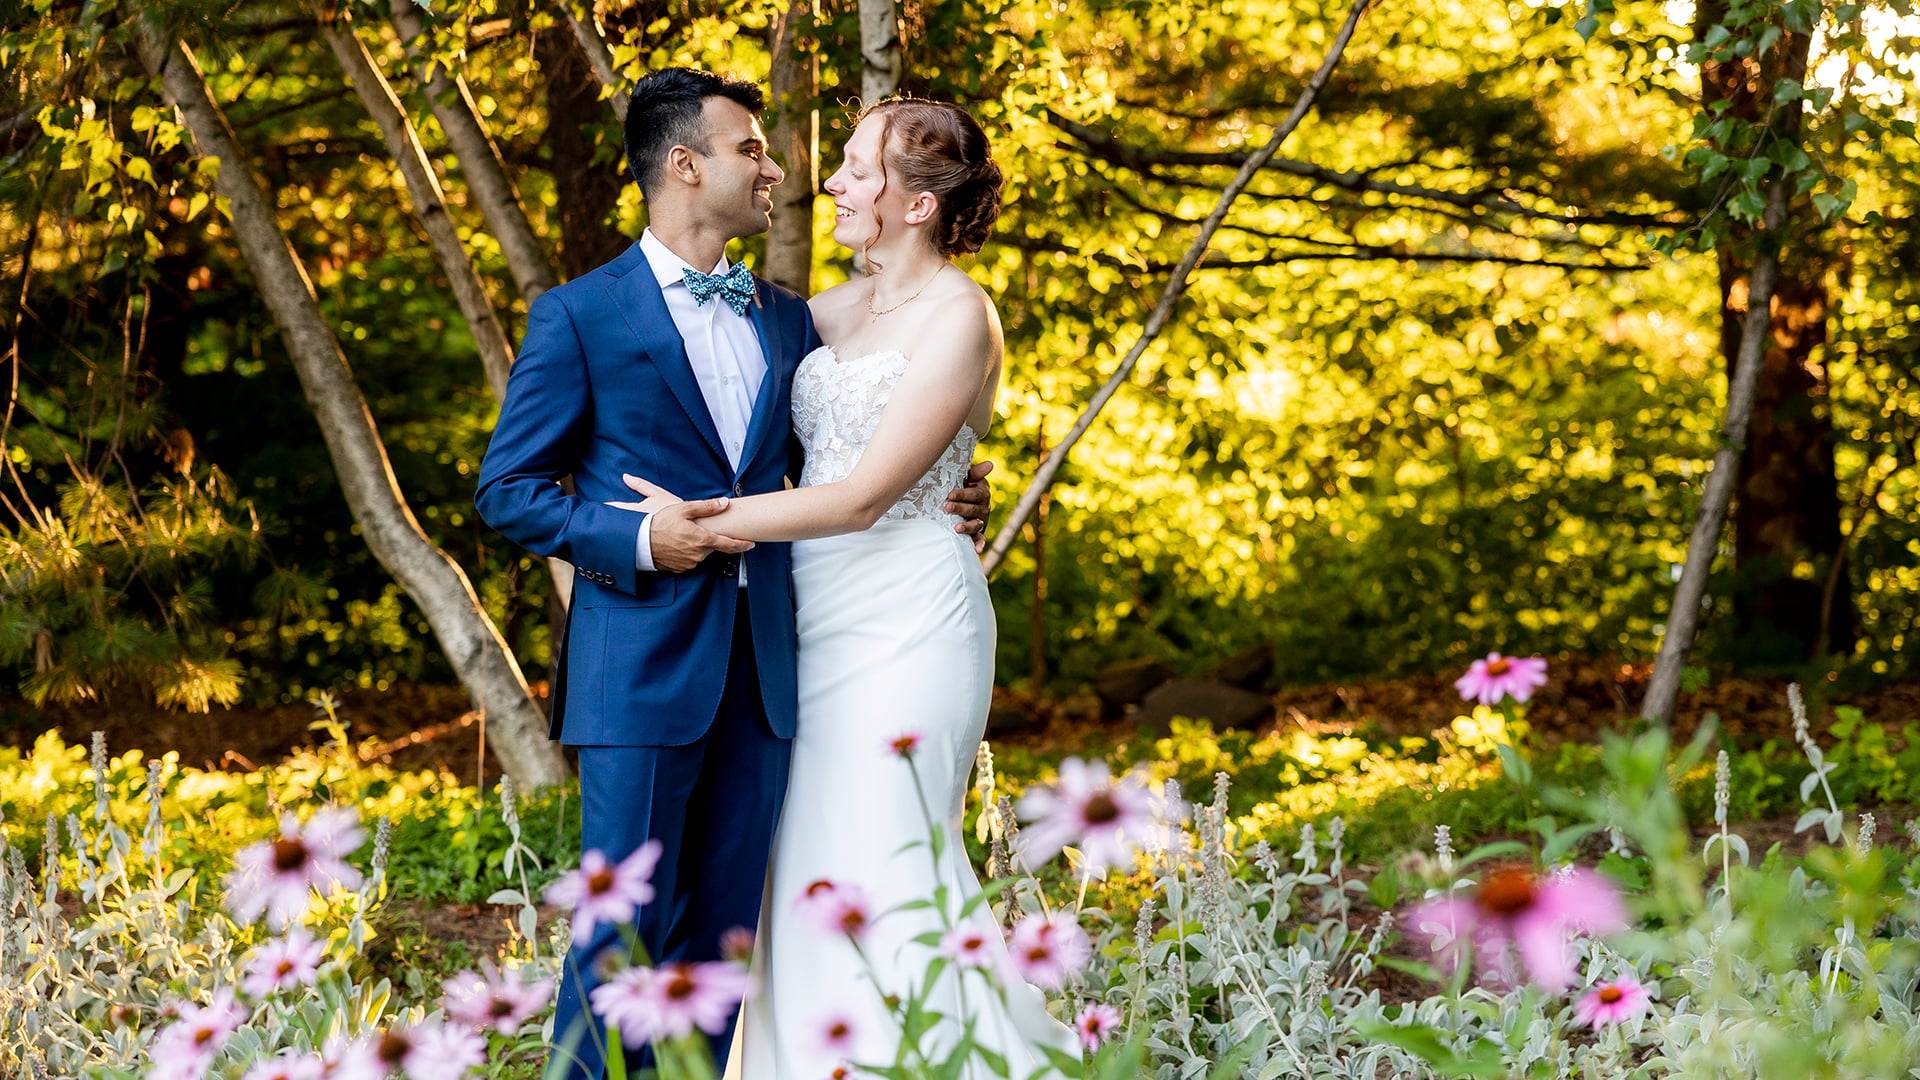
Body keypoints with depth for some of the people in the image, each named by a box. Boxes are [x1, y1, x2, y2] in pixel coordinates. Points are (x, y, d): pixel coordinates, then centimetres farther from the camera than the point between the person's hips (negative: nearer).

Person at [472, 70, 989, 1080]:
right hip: (643, 668, -5)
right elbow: (508, 487, -2)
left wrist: (937, 506, 7)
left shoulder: (787, 319, 16)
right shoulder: (580, 315, 0)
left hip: (762, 671, 5)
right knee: (624, 931, -5)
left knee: (720, 933, 8)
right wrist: (633, 540, -16)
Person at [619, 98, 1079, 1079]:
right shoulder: (851, 306, 13)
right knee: (810, 871, 5)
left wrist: (700, 522, -16)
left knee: (882, 865, -10)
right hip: (826, 617, 8)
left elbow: (864, 497, -16)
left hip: (906, 617, -8)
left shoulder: (957, 319, -10)